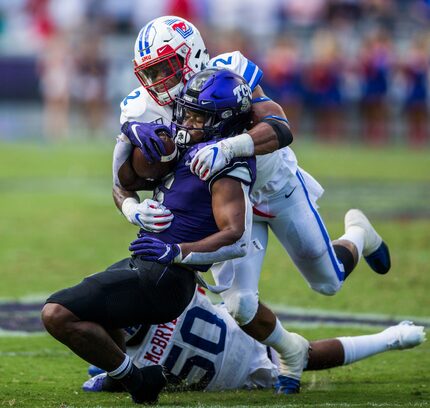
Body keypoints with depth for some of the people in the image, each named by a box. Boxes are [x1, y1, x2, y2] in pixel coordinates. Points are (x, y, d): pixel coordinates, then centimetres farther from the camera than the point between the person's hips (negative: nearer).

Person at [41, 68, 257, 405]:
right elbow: (126, 182, 22)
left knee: (58, 314, -20)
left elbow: (238, 238, -28)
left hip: (162, 280, -11)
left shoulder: (226, 165, -18)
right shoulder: (191, 150, 10)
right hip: (142, 265, 11)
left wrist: (176, 252, -38)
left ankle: (135, 380, -8)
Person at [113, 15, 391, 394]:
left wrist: (228, 147, -62)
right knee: (239, 305, -11)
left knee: (328, 282, 13)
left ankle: (358, 235, 49)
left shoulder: (225, 75, -32)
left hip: (276, 185, -2)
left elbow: (281, 129, -44)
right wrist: (134, 210, -45)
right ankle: (290, 352, 21)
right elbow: (122, 187, -20)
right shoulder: (142, 112, -23)